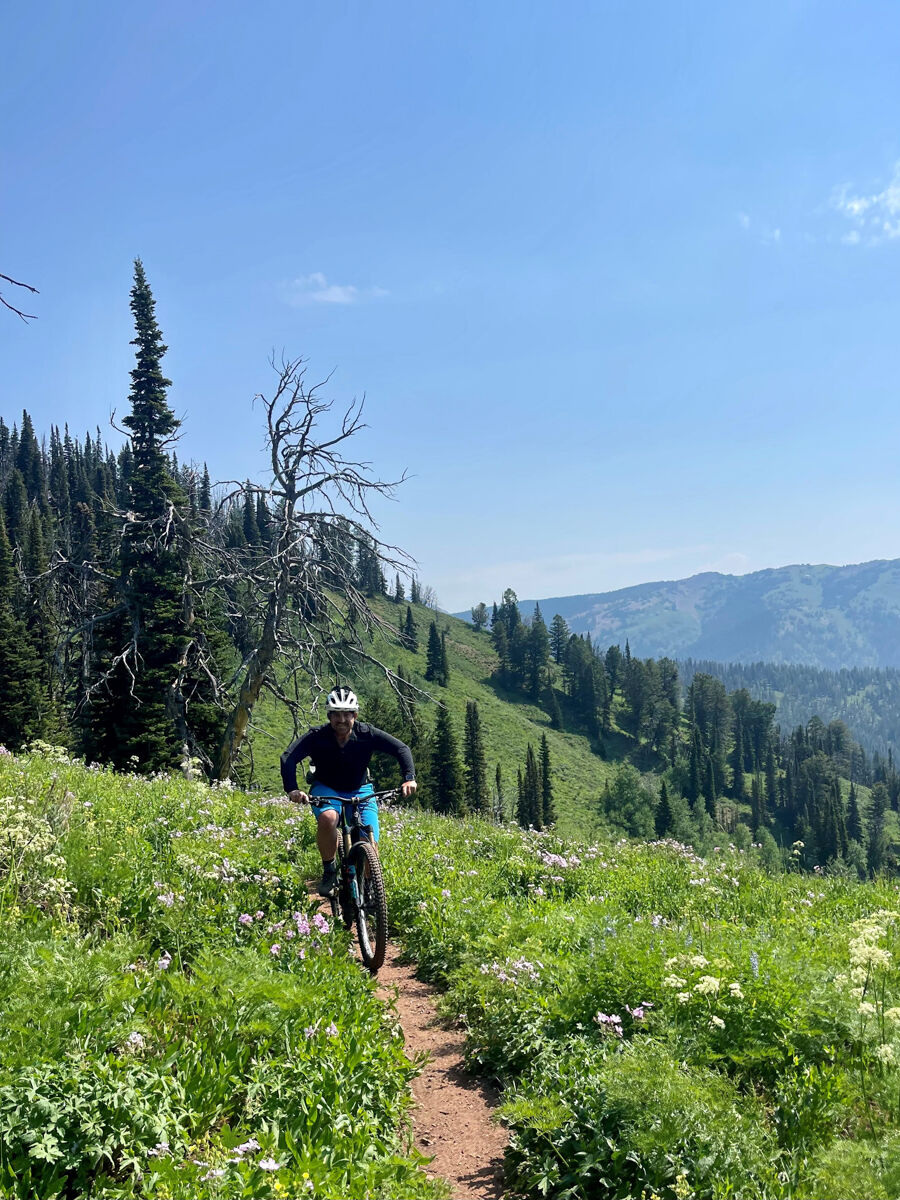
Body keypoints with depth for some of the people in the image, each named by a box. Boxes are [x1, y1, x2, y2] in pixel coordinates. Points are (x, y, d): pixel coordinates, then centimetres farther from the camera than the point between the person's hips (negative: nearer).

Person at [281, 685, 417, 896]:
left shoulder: (367, 734, -18)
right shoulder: (317, 737, -20)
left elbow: (402, 749, -19)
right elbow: (288, 758, -30)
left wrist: (409, 779, -35)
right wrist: (292, 790, -46)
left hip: (359, 791, 1)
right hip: (326, 789, -1)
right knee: (328, 818, -36)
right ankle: (329, 871, -14)